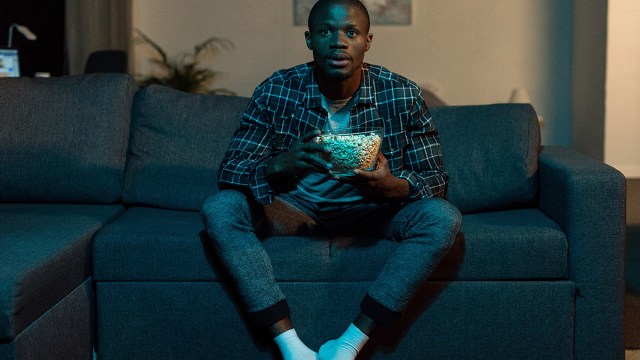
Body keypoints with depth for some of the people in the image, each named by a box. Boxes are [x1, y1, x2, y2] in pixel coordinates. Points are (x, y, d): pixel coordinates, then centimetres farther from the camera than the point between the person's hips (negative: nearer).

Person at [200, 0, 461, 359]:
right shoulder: (276, 91, -14)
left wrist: (392, 185, -34)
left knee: (443, 217, -28)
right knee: (220, 208, -26)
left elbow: (436, 179, -10)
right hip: (296, 206, 0)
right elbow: (229, 170, -16)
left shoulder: (403, 95, -14)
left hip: (371, 208, 0)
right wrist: (280, 165, -39)